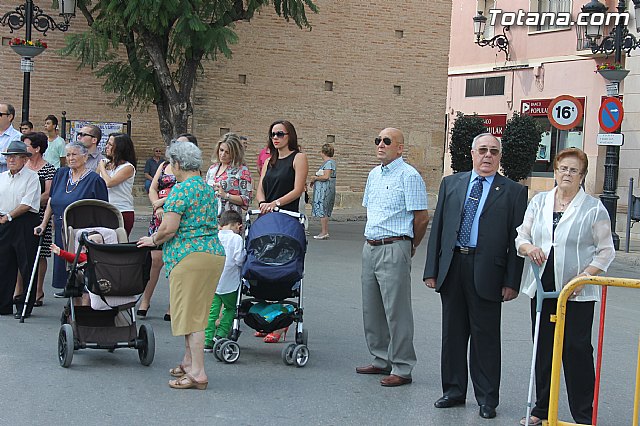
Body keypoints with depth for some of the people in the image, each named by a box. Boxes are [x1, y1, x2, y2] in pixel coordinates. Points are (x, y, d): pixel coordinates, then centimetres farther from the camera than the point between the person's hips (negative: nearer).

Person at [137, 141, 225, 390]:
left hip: (190, 257, -9)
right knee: (196, 312, 18)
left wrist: (153, 240, 3)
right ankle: (189, 362, 28)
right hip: (215, 254, 9)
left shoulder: (181, 190, -11)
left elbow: (169, 229, -17)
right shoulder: (208, 189, 17)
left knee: (190, 314, -5)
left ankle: (198, 374, -4)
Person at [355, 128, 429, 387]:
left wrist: (410, 246, 1)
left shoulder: (409, 176, -11)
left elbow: (422, 217, -11)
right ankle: (381, 360, 27)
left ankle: (402, 368, 3)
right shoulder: (374, 174, 14)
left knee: (397, 310, -5)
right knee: (371, 308, 14)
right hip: (370, 248, 9)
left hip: (394, 250, -9)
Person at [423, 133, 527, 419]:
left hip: (487, 273, -3)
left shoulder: (513, 192, 2)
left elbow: (517, 240, -1)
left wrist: (512, 282, -6)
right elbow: (437, 228, 9)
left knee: (486, 337, 4)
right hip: (452, 267, 3)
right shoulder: (451, 184, 10)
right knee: (453, 333, 11)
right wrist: (431, 270, 4)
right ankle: (454, 390, 25)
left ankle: (487, 399, 14)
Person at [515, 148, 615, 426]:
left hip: (576, 292, -4)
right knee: (543, 349, 10)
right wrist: (529, 248, -12)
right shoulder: (539, 202, 10)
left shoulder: (593, 208, -2)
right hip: (542, 287, 4)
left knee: (577, 349, -5)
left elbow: (605, 251, -1)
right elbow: (521, 237, 11)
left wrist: (585, 276, -14)